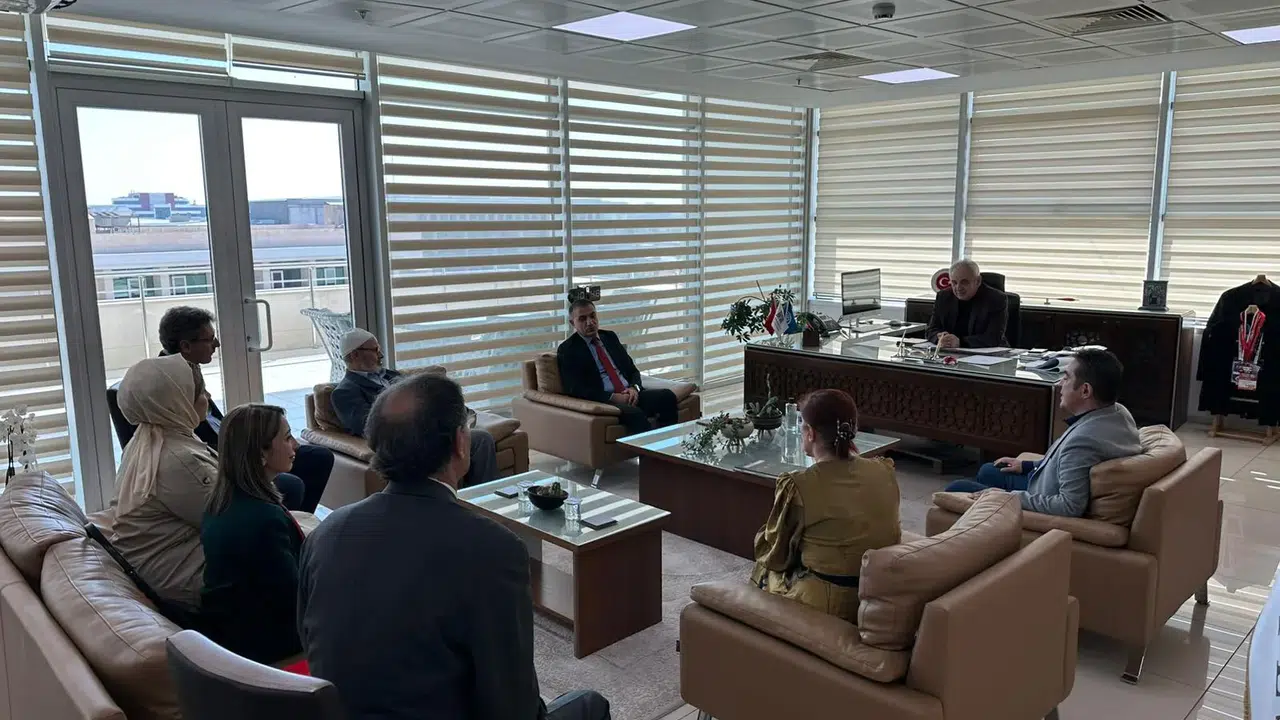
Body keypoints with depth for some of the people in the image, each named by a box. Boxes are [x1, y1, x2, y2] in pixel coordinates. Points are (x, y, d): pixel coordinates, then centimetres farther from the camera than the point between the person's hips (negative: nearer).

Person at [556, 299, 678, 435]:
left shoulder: (610, 337, 20)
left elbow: (633, 370, 21)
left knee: (667, 396, -21)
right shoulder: (567, 350, 2)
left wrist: (634, 388, -3)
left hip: (629, 395, 6)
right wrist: (612, 397, -16)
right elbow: (575, 389, -8)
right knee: (635, 413, -36)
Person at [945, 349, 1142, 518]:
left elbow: (1071, 506, -35)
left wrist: (1012, 497, -25)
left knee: (956, 489, 2)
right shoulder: (1118, 412, -6)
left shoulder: (1082, 440, -37)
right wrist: (1028, 465, 13)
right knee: (987, 472, 27)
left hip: (1047, 513, -10)